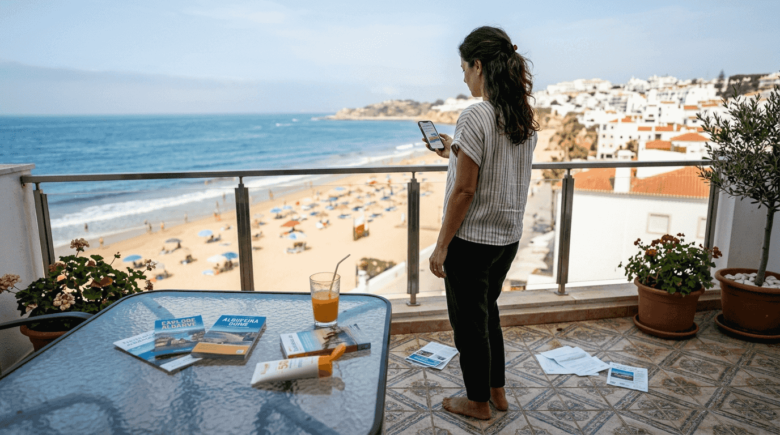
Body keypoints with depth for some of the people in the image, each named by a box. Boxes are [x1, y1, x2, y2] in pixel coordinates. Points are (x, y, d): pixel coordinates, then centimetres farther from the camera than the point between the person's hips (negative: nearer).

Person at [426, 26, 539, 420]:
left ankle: (478, 402, 31)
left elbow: (464, 191, -21)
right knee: (487, 312, 25)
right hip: (509, 238, 8)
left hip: (472, 240, -8)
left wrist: (441, 247, -13)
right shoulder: (525, 116, 4)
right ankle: (496, 391, 40)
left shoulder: (475, 116, -20)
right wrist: (456, 153, 22)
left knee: (469, 322, 11)